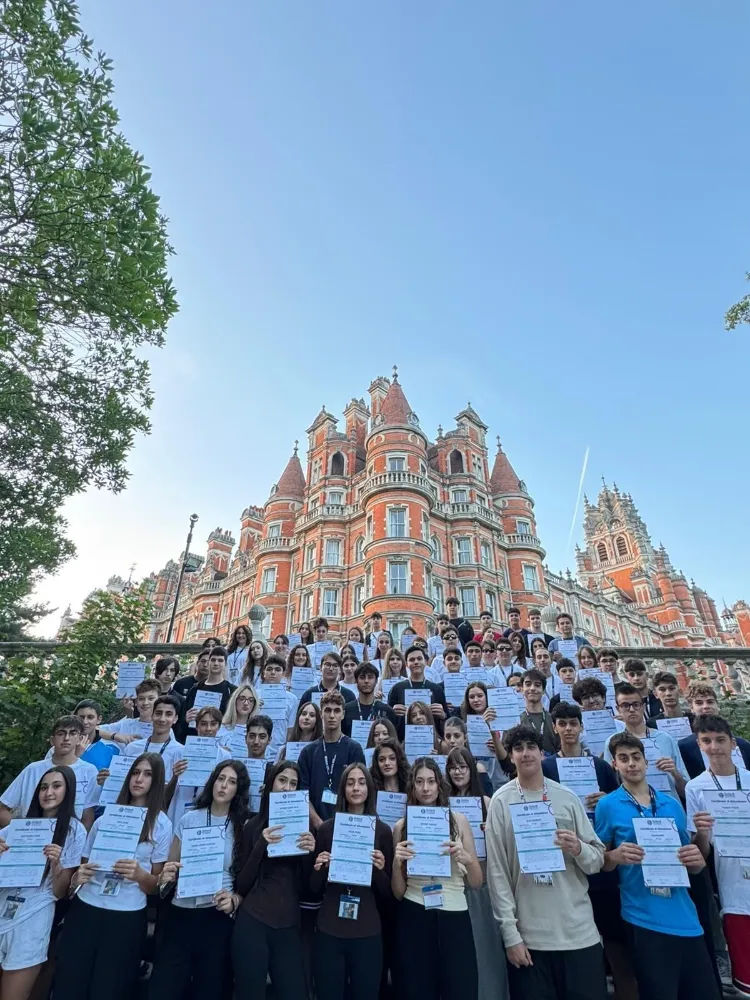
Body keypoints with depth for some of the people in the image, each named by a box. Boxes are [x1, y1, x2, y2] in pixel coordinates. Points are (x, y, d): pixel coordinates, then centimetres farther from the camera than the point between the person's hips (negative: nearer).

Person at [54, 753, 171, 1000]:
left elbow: (157, 884, -2)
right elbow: (84, 862, 14)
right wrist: (77, 876, -8)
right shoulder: (106, 815, 4)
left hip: (127, 917, -2)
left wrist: (140, 874, -22)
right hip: (84, 908, 2)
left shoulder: (161, 824, -4)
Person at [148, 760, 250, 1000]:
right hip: (180, 913, 1)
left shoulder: (244, 827, -3)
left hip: (218, 917, -1)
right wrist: (166, 876, -13)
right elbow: (170, 867, 9)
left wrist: (235, 900, -20)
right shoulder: (189, 819, 2)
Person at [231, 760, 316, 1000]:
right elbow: (242, 885, -3)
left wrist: (309, 852, -15)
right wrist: (261, 845, -18)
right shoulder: (254, 825, -2)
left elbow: (306, 886, 4)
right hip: (252, 923, -1)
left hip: (289, 926, 2)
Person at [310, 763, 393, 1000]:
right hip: (329, 931, 0)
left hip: (368, 932, 0)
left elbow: (387, 894, 2)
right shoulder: (326, 828, -3)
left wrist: (380, 869, -18)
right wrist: (318, 869, -15)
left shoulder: (382, 830, -4)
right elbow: (315, 889, 6)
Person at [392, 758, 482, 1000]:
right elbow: (398, 893, 3)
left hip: (455, 918, 0)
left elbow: (477, 883, 4)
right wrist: (397, 862, -16)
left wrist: (466, 858, -17)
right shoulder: (401, 826, -1)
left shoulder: (458, 820, -1)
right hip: (414, 920, 0)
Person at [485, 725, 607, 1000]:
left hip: (579, 931, 2)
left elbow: (598, 859, 5)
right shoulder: (501, 802, -6)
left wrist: (578, 849, -16)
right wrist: (511, 934, -7)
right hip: (528, 935, -2)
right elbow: (497, 872, -5)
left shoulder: (567, 797, 0)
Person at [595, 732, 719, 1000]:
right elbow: (599, 861, -1)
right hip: (644, 921, -4)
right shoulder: (607, 805, -6)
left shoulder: (672, 804, 7)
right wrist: (616, 856, -22)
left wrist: (697, 859, -8)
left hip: (686, 919, 4)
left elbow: (690, 864, 15)